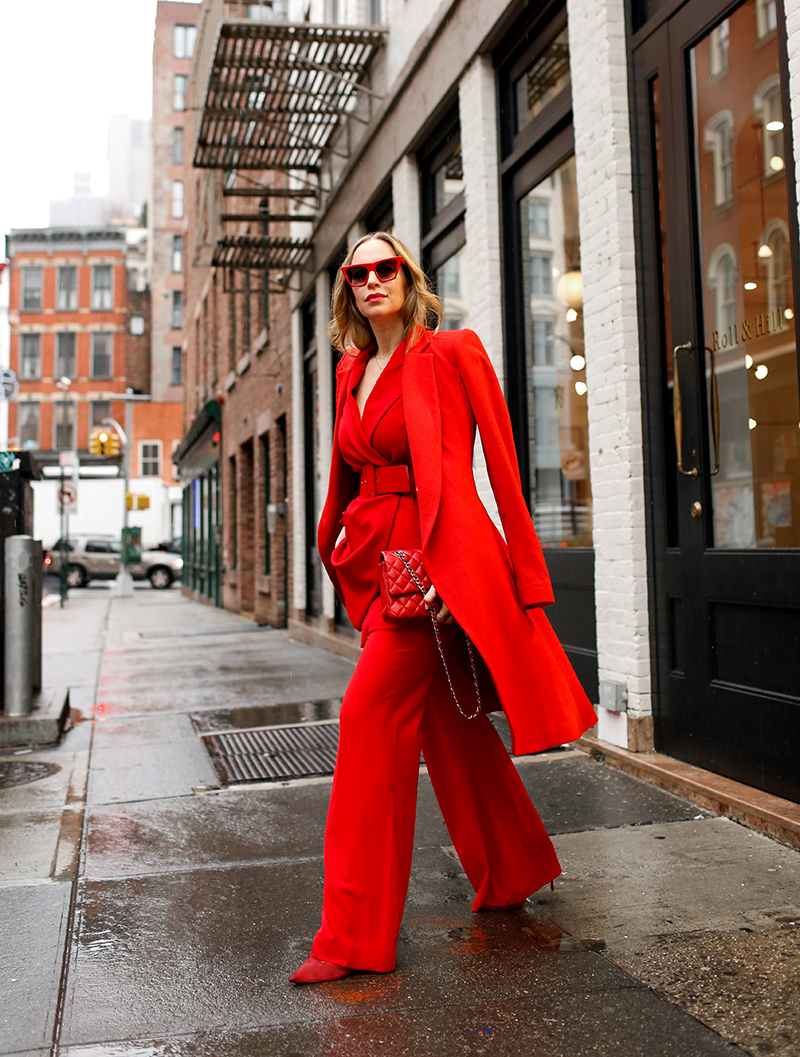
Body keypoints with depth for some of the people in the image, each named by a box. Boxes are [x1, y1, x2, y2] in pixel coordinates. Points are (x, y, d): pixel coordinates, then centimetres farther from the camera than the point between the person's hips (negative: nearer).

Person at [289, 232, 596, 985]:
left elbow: (501, 460, -4)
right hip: (380, 556, 7)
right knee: (447, 722, 14)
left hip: (441, 550, -7)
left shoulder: (451, 353, -1)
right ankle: (514, 872, 34)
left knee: (370, 711, -15)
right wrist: (344, 536, 18)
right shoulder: (352, 372, 17)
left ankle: (356, 935, -7)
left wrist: (522, 566, -8)